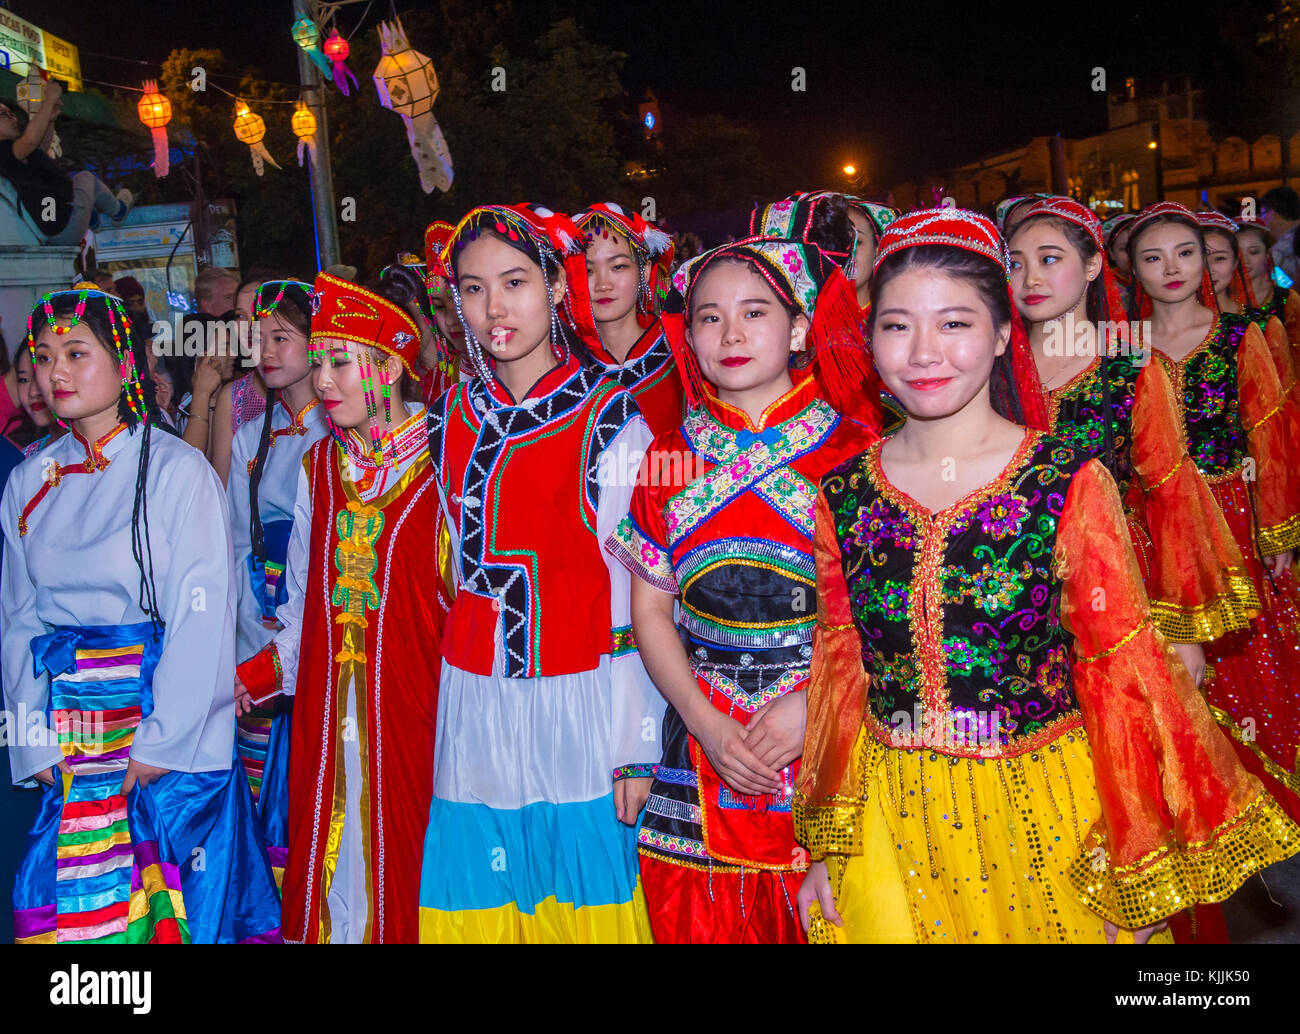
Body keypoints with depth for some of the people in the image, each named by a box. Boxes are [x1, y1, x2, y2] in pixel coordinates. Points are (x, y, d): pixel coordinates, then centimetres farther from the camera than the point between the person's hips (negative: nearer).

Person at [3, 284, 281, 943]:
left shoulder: (177, 469, -8)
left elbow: (202, 616, -11)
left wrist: (162, 740, -14)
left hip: (171, 724, -4)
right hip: (68, 737, 4)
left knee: (178, 901, 3)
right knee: (61, 900, 5)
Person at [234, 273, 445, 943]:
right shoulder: (319, 467, 11)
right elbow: (306, 605, 16)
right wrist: (254, 677, 6)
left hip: (413, 709, -5)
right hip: (327, 712, 5)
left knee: (403, 870, 0)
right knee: (334, 867, 9)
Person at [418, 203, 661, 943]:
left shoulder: (609, 419, -8)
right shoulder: (448, 418, 7)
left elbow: (636, 593, -8)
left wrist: (638, 744, -9)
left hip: (578, 709, -4)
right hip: (473, 708, 4)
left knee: (586, 910, 6)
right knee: (481, 905, 12)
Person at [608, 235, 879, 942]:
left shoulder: (852, 453, -2)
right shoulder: (669, 459, 5)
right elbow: (650, 610, 5)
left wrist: (813, 703, -16)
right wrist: (707, 724, -7)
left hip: (830, 736, -2)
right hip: (702, 749, 2)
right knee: (702, 921, 8)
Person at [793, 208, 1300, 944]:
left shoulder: (1072, 485, -10)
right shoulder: (843, 497, -2)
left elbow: (1125, 674, -6)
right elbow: (839, 675, 5)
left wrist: (1140, 870, -3)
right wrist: (827, 849, 8)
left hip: (1049, 823, -2)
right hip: (891, 827, 2)